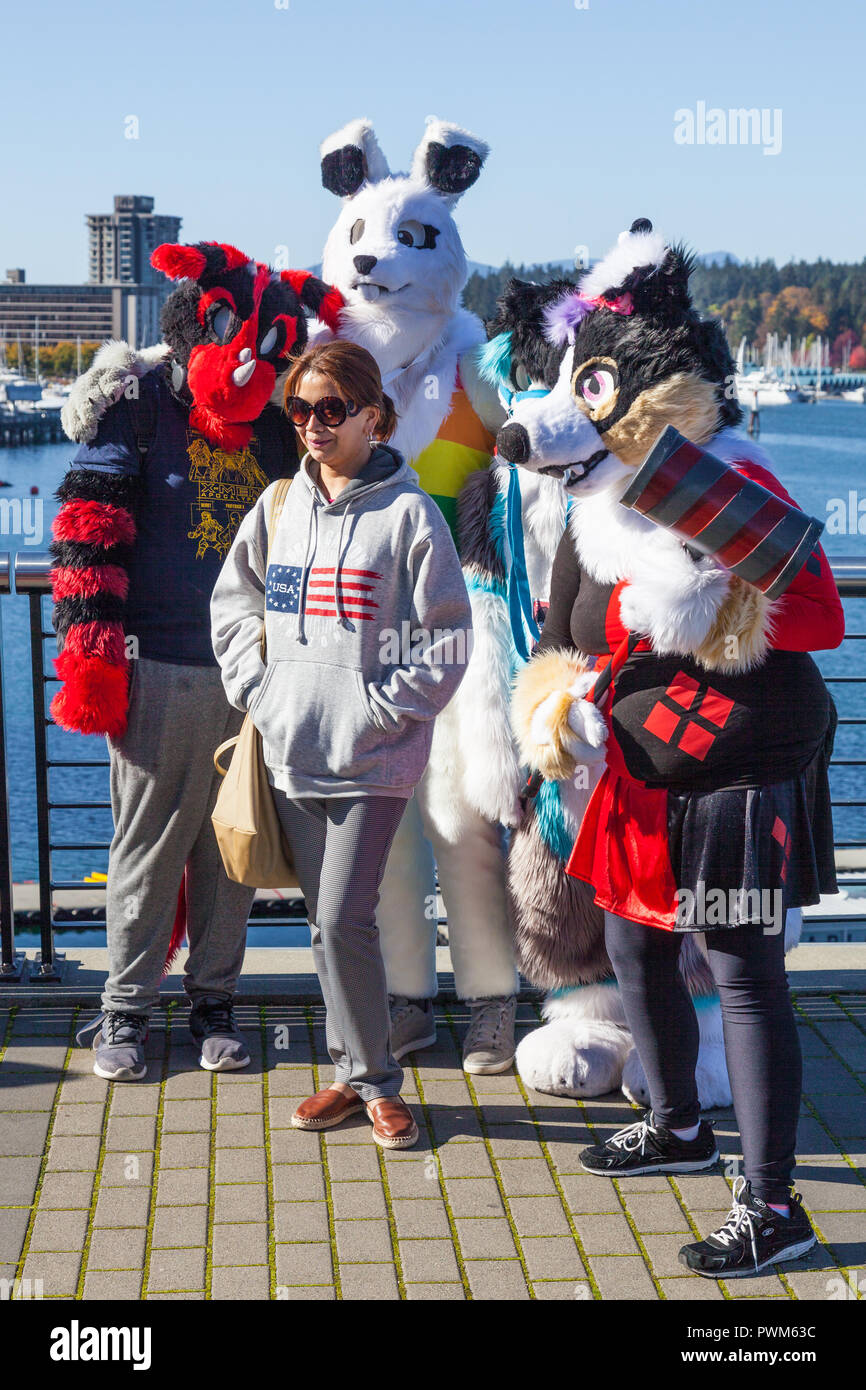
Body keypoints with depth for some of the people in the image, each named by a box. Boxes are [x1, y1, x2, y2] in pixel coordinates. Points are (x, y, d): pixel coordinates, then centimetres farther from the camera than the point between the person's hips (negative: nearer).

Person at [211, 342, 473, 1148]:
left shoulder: (407, 511, -6)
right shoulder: (279, 506, 10)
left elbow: (446, 637, -6)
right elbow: (232, 602, 19)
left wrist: (378, 705, -12)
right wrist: (255, 686, 5)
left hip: (371, 756, -5)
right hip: (291, 750, 6)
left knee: (344, 922, -9)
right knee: (325, 922, 11)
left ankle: (373, 1080, 8)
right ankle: (355, 1074, 24)